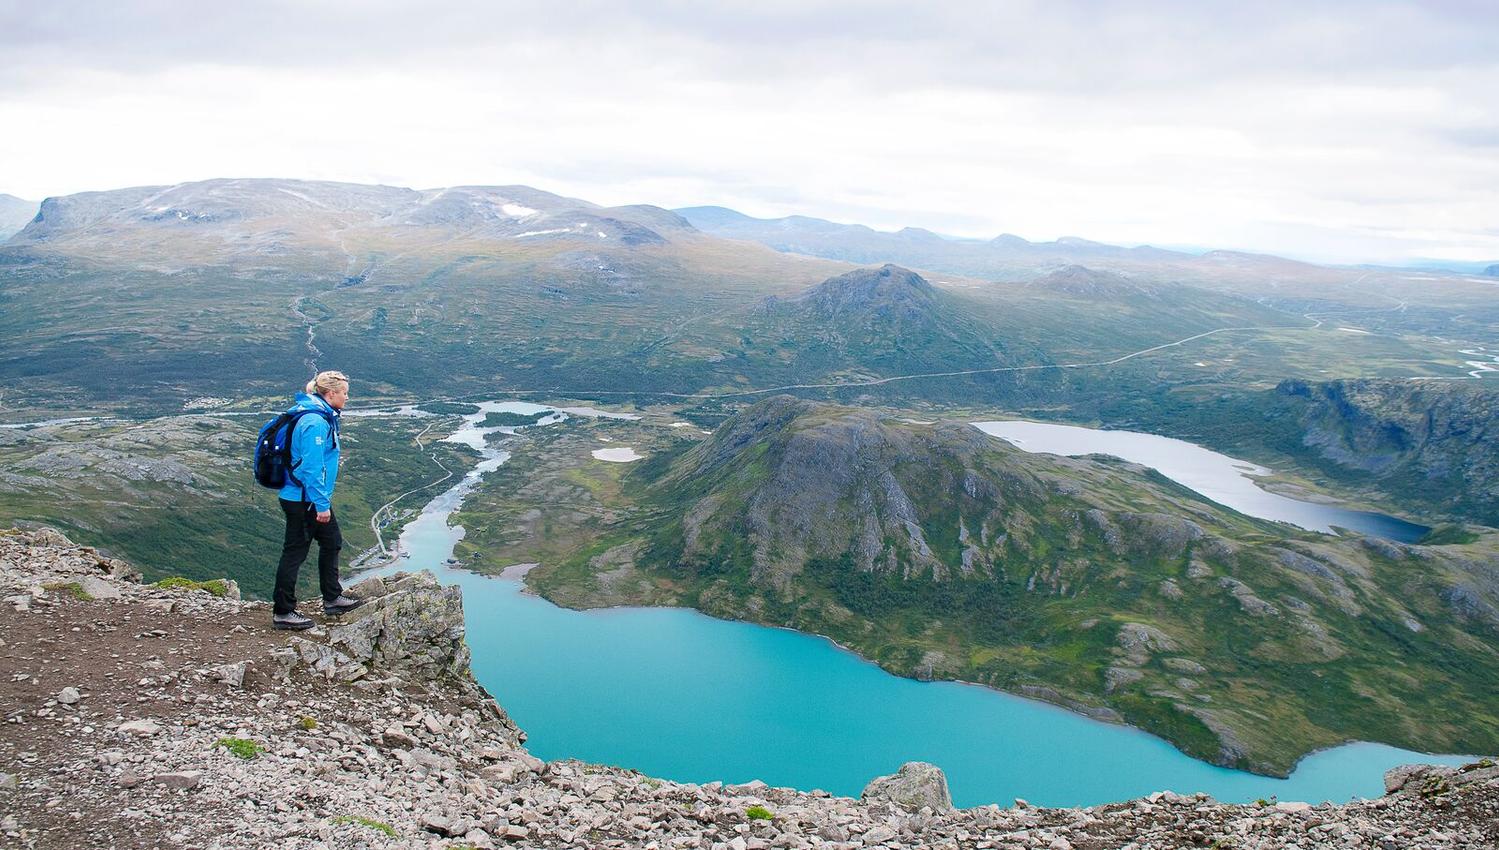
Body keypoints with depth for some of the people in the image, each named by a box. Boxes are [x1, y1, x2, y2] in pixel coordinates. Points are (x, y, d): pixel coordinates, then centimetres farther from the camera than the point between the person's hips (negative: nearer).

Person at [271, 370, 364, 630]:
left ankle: (333, 599, 32)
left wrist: (324, 500, 23)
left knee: (332, 543, 19)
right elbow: (312, 467, -26)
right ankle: (282, 613, 11)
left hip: (309, 498, 10)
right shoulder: (315, 423, -23)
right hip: (302, 500, -10)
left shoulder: (321, 416, 9)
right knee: (294, 552, 0)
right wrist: (321, 505, -22)